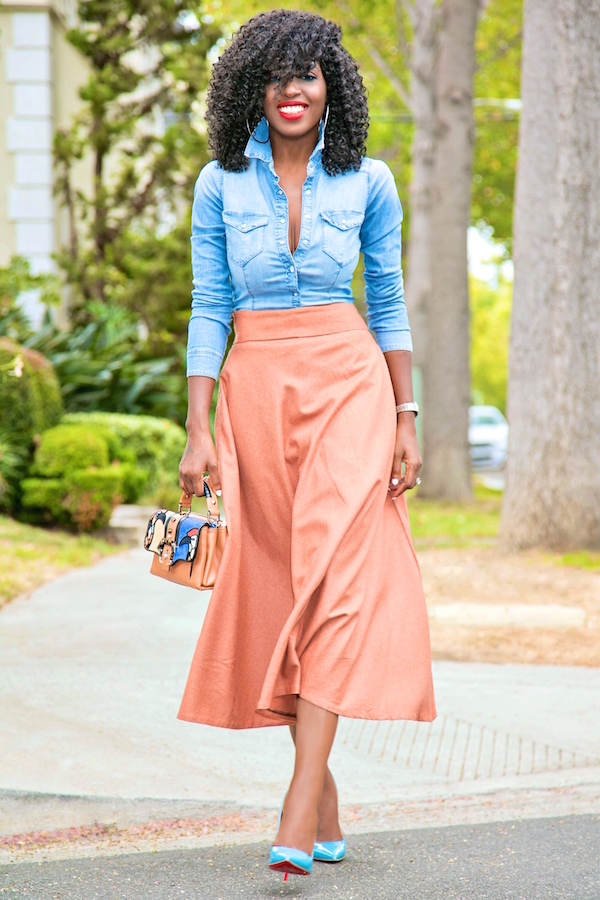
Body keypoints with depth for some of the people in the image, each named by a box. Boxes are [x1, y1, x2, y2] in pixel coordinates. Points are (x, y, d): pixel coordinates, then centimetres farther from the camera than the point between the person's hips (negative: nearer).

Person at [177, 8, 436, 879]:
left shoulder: (368, 181, 3)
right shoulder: (221, 185, 4)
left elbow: (389, 305, 7)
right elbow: (209, 310, 2)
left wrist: (405, 420, 4)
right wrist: (198, 433, -4)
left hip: (348, 383, -2)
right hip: (255, 390, 2)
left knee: (334, 579, -13)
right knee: (274, 582, 4)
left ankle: (300, 806, -18)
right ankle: (326, 802, 16)